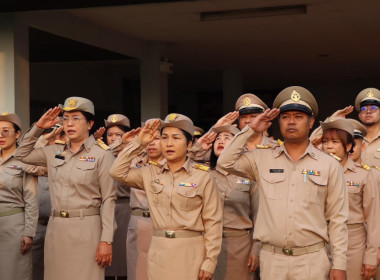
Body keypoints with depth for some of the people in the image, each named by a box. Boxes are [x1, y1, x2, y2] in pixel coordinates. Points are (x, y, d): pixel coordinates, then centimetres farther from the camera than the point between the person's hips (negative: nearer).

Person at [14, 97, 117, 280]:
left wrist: (106, 240, -13)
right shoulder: (54, 152, 11)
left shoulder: (102, 155, -5)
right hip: (55, 228, 5)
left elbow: (109, 200, -8)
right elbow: (22, 154, 22)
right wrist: (39, 127, 10)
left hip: (86, 229, -5)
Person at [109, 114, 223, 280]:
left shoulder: (203, 177, -3)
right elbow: (117, 172, 2)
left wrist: (209, 262, -9)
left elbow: (212, 222, -4)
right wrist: (139, 143, 2)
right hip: (158, 252, 3)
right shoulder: (151, 174, 8)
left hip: (190, 252, -3)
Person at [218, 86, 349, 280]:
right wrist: (250, 130, 2)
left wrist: (339, 264, -2)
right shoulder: (262, 159, 8)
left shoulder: (329, 165, 4)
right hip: (271, 259, 1)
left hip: (312, 260, -1)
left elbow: (337, 219, 3)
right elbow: (226, 162, -2)